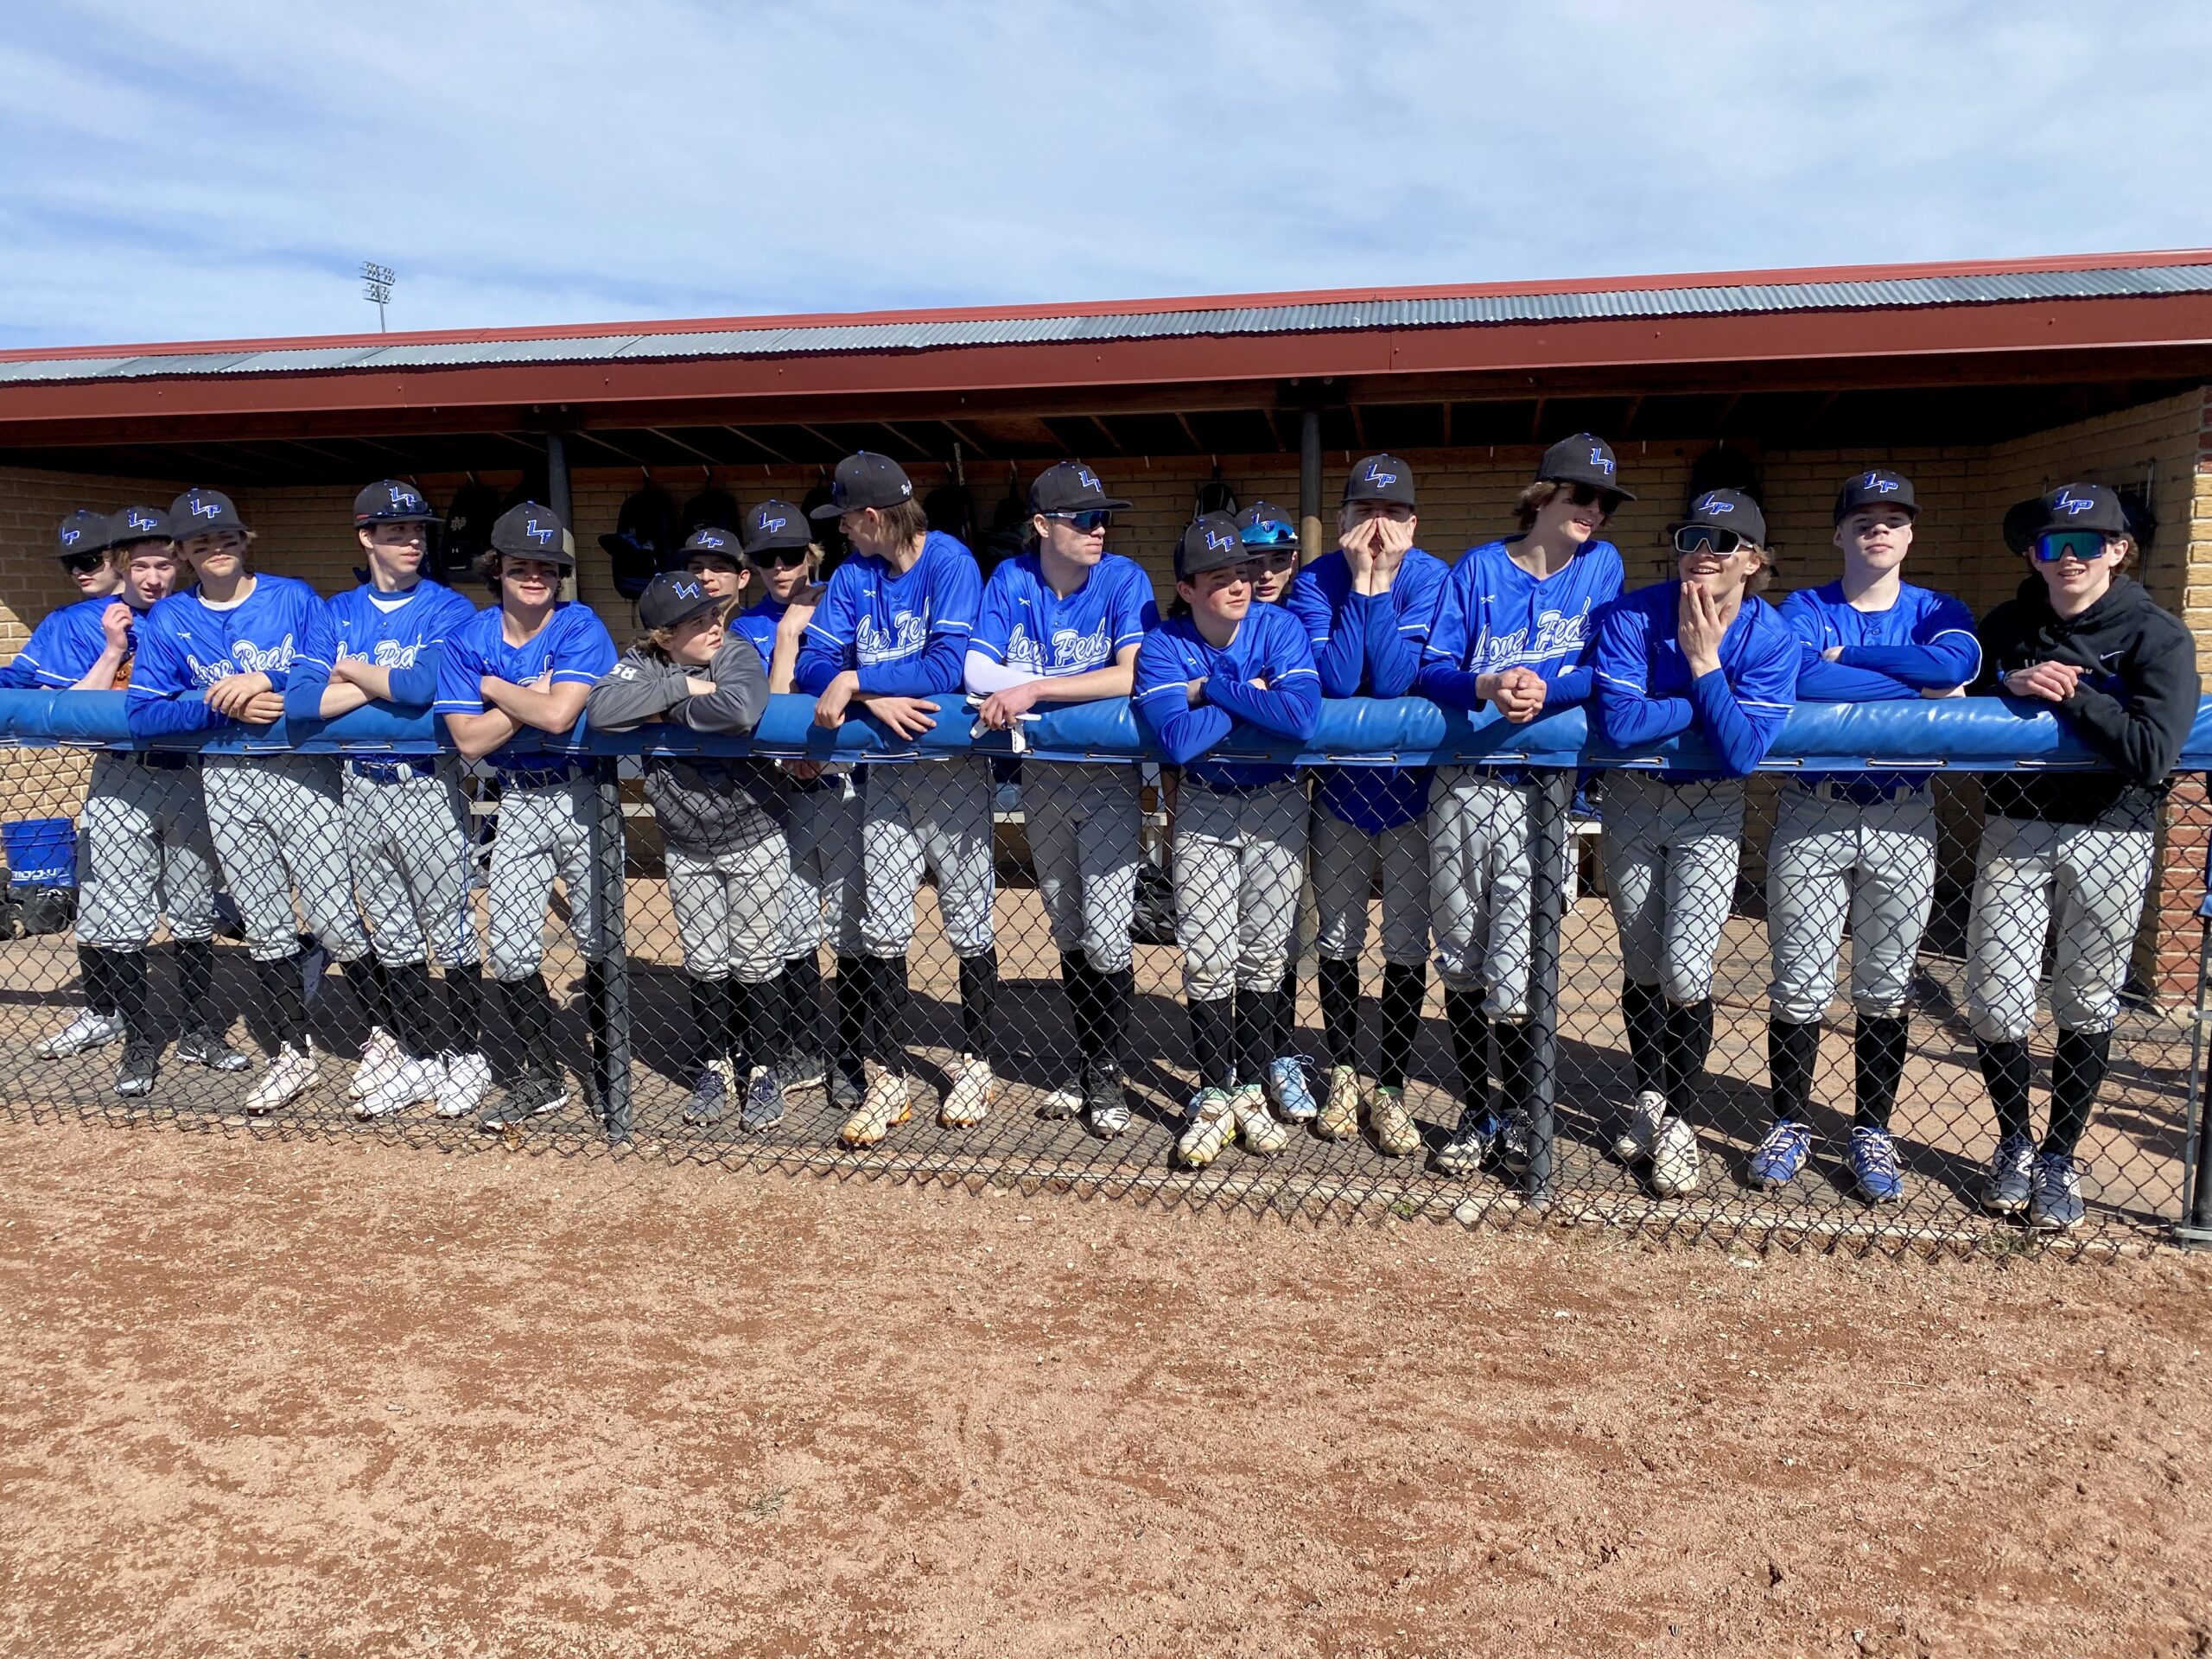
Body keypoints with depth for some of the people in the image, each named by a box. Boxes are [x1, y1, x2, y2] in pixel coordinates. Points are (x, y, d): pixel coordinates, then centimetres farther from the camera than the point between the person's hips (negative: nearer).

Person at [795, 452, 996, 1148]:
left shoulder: (950, 562, -11)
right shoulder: (853, 576, 6)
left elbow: (947, 667, -23)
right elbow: (812, 664, -2)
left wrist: (855, 680, -19)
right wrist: (876, 699, -20)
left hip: (952, 767, -5)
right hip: (883, 769, 5)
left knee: (970, 924, 4)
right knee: (881, 929, 4)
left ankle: (975, 1063, 22)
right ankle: (888, 1078, 14)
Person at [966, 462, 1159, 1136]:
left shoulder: (1123, 579, -12)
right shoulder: (1010, 580, -3)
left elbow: (1133, 677, -25)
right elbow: (976, 667, -12)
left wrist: (1037, 687, -29)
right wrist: (1082, 684, -23)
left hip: (1109, 776, -3)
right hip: (1041, 777, 4)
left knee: (1106, 938, -6)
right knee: (1068, 934, 14)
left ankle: (1109, 1077, 12)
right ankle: (1087, 1067, 28)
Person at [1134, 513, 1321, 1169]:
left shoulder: (1280, 628, -13)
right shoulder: (1163, 647, -13)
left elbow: (1303, 717, -31)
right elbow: (1177, 738, -30)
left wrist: (1212, 687, -24)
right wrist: (1252, 696, -21)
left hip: (1277, 802, 0)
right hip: (1204, 806, 0)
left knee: (1264, 954, 5)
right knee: (1207, 957, -1)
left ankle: (1251, 1091, 19)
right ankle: (1214, 1097, 12)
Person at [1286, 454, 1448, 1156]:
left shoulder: (1431, 578, -12)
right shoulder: (1316, 581, -9)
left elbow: (1396, 679, -24)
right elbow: (1332, 681, -24)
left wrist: (1380, 586, -24)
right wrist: (1360, 585, -23)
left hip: (1412, 787, -1)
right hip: (1338, 785, 1)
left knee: (1407, 946, 5)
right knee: (1337, 942, 12)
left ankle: (1391, 1089, 19)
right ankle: (1342, 1076, 29)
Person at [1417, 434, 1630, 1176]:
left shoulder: (1601, 565, 7)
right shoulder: (1477, 568, 5)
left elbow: (1606, 670, -3)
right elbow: (1432, 671, -4)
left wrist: (1544, 690, -22)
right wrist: (1486, 686, -25)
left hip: (1541, 790, -1)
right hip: (1460, 786, 1)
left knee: (1513, 977, -6)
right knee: (1460, 961, 10)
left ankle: (1520, 1117, 17)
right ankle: (1474, 1111, 26)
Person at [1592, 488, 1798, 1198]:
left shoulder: (1772, 638, -15)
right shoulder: (1632, 615, -17)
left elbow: (1740, 751, -26)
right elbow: (1619, 723, -29)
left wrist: (1704, 662, -27)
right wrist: (1711, 702, -22)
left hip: (1711, 811, -1)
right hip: (1632, 803, 1)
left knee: (1685, 973, -8)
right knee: (1641, 967, 11)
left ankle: (1678, 1122, 13)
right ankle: (1649, 1096, 34)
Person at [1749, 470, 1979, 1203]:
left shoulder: (1937, 612, 9)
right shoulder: (1804, 608, 4)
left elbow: (1957, 663, -16)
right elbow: (1796, 677, -20)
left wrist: (1843, 656, -13)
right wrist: (1917, 688, -16)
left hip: (1903, 819, 2)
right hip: (1812, 816, -1)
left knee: (1886, 985, 8)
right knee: (1799, 983, 2)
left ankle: (1871, 1132, 21)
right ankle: (1790, 1126, 16)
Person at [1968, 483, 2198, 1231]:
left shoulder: (2158, 637, -7)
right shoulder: (2004, 627, 7)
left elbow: (2151, 754, -18)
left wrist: (2067, 694, -17)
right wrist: (2010, 688, -12)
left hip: (2108, 838, -2)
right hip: (2012, 831, 3)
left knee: (2087, 1005, 8)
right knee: (1993, 999, 0)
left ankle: (2061, 1157, 25)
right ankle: (2014, 1144, 22)